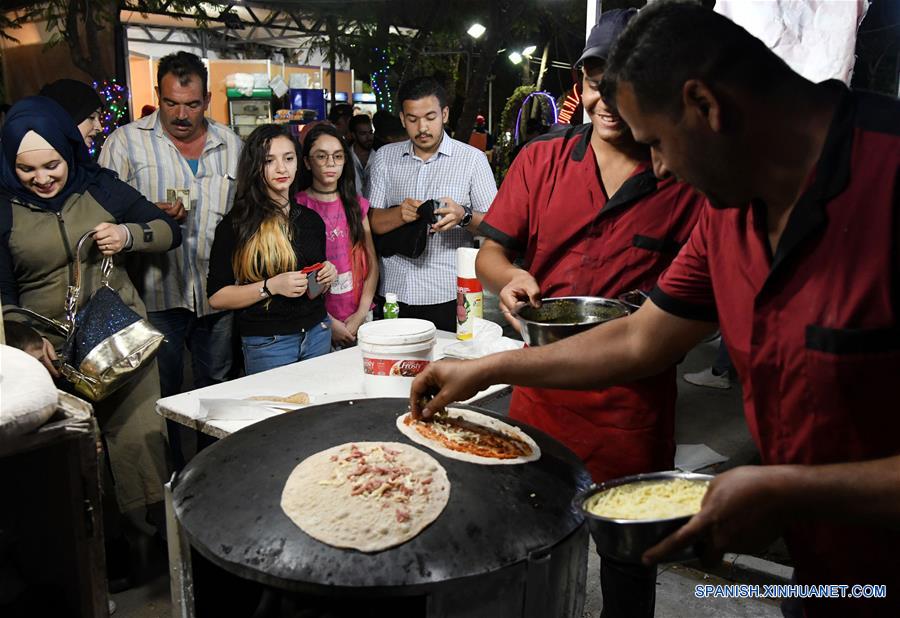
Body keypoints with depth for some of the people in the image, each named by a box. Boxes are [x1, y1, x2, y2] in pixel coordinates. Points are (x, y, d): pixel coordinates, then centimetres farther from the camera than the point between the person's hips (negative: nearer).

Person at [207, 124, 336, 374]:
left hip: (317, 335, 5)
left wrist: (327, 276, -2)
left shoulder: (310, 219, 8)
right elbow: (216, 297, -11)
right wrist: (271, 286, -21)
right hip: (267, 344, -5)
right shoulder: (235, 225, -8)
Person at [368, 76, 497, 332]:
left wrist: (464, 216, -22)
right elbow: (372, 222, 4)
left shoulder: (472, 159, 1)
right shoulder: (384, 157, 9)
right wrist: (400, 214, -17)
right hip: (393, 292, 2)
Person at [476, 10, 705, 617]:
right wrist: (509, 277, -18)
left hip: (635, 397, -2)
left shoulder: (687, 178, -3)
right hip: (542, 385, 2)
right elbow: (490, 253, 5)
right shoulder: (541, 160, 3)